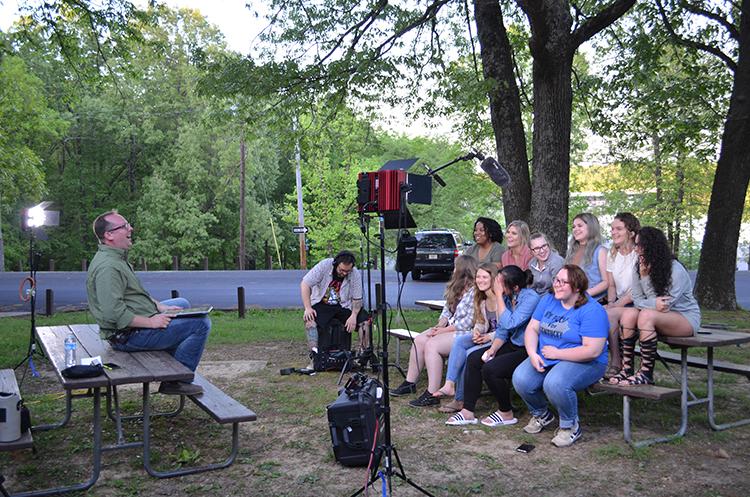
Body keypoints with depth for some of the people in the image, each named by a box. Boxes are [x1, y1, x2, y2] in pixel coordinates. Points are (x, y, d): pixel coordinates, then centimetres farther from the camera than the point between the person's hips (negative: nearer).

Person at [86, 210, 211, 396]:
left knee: (182, 304, 28)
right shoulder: (108, 267, -24)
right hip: (128, 335, -11)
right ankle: (174, 381, -6)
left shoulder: (117, 258, 12)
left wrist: (160, 307, 10)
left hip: (139, 322, 11)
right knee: (201, 323, -14)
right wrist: (151, 322, -22)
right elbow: (114, 314, -31)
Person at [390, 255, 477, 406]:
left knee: (431, 345, -25)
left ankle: (432, 395, -23)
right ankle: (410, 383, 5)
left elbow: (469, 321, -21)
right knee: (419, 340, -3)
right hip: (449, 327, 10)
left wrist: (444, 330, -16)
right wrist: (440, 325, -2)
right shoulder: (456, 287, 15)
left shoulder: (474, 291, -16)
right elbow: (447, 309, 18)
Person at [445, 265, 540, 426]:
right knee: (474, 358, -4)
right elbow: (501, 330, 10)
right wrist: (493, 349, -6)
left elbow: (509, 324, -29)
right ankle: (468, 411, 0)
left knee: (490, 369, -23)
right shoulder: (507, 297, 4)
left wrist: (499, 296, -23)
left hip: (529, 351, -9)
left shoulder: (531, 298, -20)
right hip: (513, 345, 9)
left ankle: (506, 413, 0)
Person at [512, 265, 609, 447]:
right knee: (520, 379, -19)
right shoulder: (548, 300, 7)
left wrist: (556, 353, -17)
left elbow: (592, 351, -22)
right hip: (544, 359, 6)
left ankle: (570, 426, -5)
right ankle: (541, 414, 13)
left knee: (554, 383, -35)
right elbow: (532, 329, 9)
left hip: (584, 363, -6)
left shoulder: (592, 310, -15)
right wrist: (532, 354, -11)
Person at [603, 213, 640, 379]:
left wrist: (617, 304, -20)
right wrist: (610, 302, -5)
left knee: (609, 314, -30)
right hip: (619, 303, 6)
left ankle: (616, 363, -20)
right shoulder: (612, 255, 14)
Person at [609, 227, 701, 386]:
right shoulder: (639, 268, 2)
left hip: (686, 317, -6)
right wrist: (653, 303, -24)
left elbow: (665, 304, -21)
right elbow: (637, 299, -2)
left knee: (647, 315, -33)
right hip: (658, 316, 6)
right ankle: (627, 369, -21)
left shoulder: (675, 270, -17)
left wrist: (646, 276, -21)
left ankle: (646, 374, -28)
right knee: (628, 314, -22)